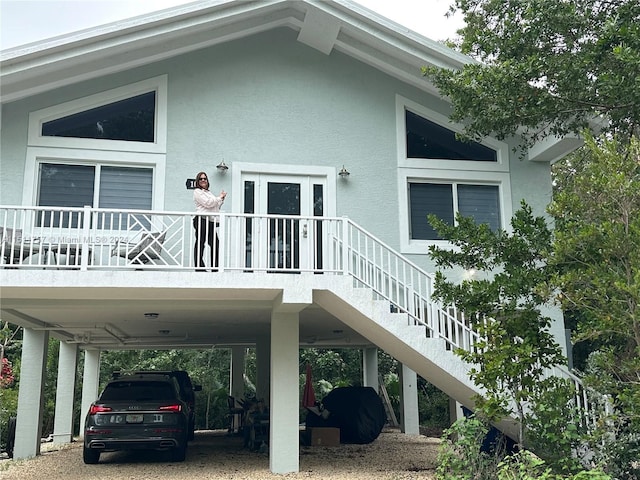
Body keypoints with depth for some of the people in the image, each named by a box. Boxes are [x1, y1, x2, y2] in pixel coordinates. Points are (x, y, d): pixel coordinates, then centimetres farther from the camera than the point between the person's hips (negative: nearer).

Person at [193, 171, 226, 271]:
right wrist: (220, 197, -2)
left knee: (214, 244, 5)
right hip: (202, 219, -8)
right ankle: (199, 267, -6)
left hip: (211, 221, 8)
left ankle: (215, 267, 9)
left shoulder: (208, 192, 27)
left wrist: (222, 199, 16)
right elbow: (208, 203, -11)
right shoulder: (197, 191, 0)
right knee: (200, 243, -6)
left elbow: (216, 206, 30)